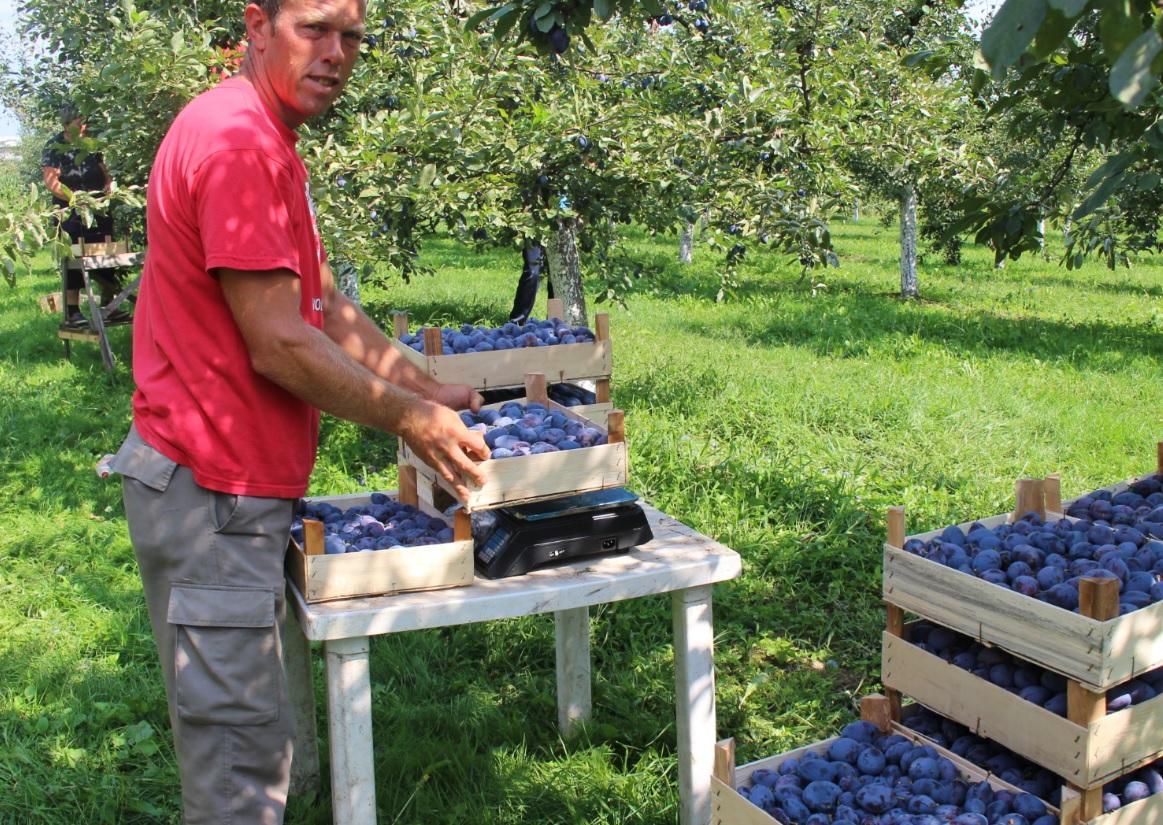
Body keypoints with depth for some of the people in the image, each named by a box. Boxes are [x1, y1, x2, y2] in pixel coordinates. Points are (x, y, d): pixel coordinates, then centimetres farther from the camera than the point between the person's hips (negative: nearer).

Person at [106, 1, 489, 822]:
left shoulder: (271, 144, 16)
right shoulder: (238, 139, -19)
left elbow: (329, 308, 18)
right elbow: (279, 345, -21)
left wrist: (429, 390, 12)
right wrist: (410, 418, -10)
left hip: (240, 483, 11)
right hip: (210, 486, -11)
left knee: (259, 734, 20)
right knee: (242, 747, -1)